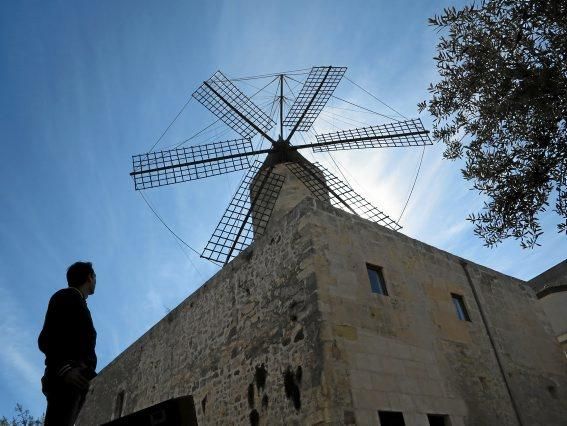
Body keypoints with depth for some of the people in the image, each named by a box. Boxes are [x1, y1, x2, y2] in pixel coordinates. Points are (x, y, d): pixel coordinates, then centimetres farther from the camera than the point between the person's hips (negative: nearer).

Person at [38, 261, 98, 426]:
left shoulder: (77, 302, 30)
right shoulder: (67, 296, 6)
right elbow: (46, 338, -6)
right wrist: (65, 368, -21)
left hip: (74, 379, 8)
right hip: (65, 378, -8)